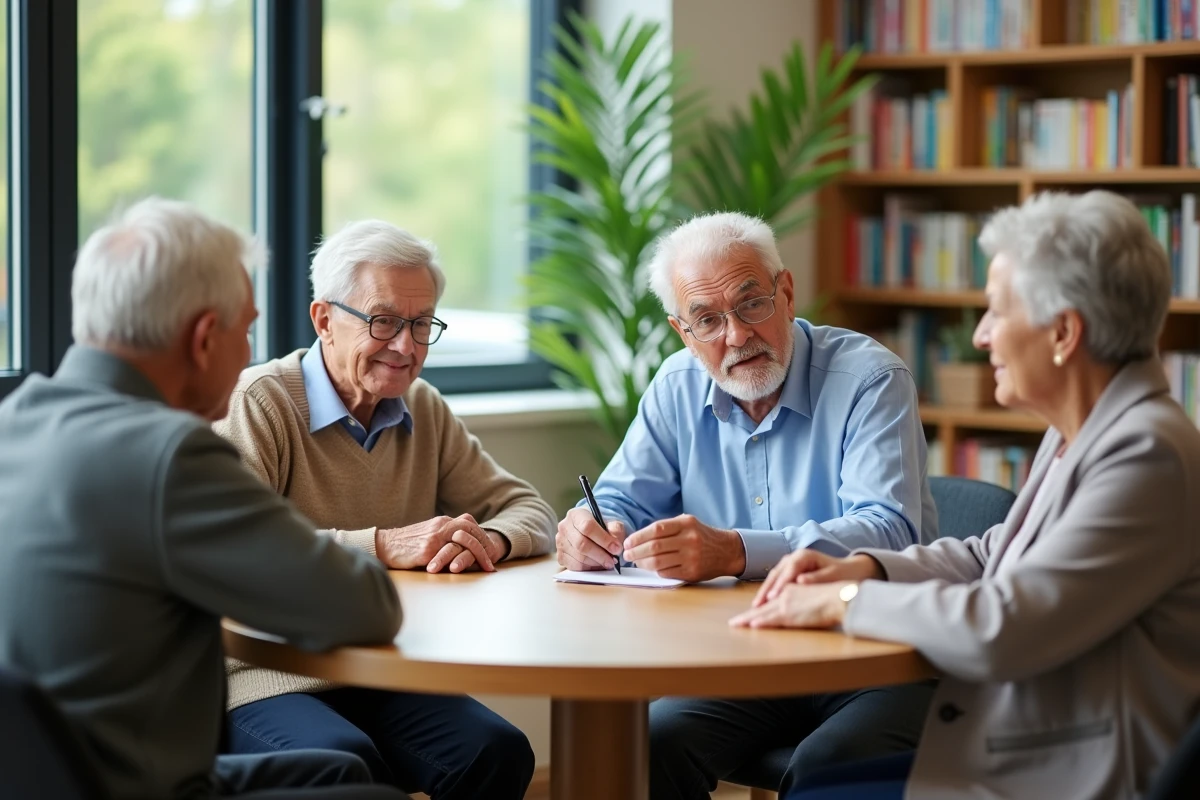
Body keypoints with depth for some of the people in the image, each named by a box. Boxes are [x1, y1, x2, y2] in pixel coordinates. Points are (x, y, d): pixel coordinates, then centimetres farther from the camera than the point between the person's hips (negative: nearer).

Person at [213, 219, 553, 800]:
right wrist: (385, 545, -26)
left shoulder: (424, 410, 13)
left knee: (499, 752, -21)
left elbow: (530, 512, 12)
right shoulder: (260, 401, -8)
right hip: (266, 679, -5)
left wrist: (488, 540, -12)